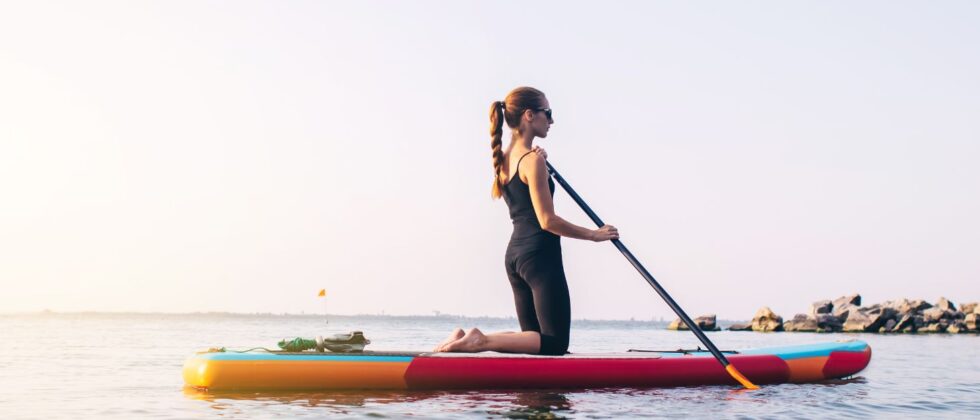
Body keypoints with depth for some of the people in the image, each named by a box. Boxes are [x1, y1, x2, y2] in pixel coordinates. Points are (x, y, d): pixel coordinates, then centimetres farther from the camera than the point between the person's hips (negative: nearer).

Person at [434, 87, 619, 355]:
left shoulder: (503, 159, 12)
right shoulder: (532, 160, -14)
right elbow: (547, 220, -17)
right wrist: (594, 234, -6)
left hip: (514, 254, 9)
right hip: (539, 253, -9)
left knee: (534, 337, 17)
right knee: (556, 343, -5)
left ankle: (467, 338, 1)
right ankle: (483, 341, -18)